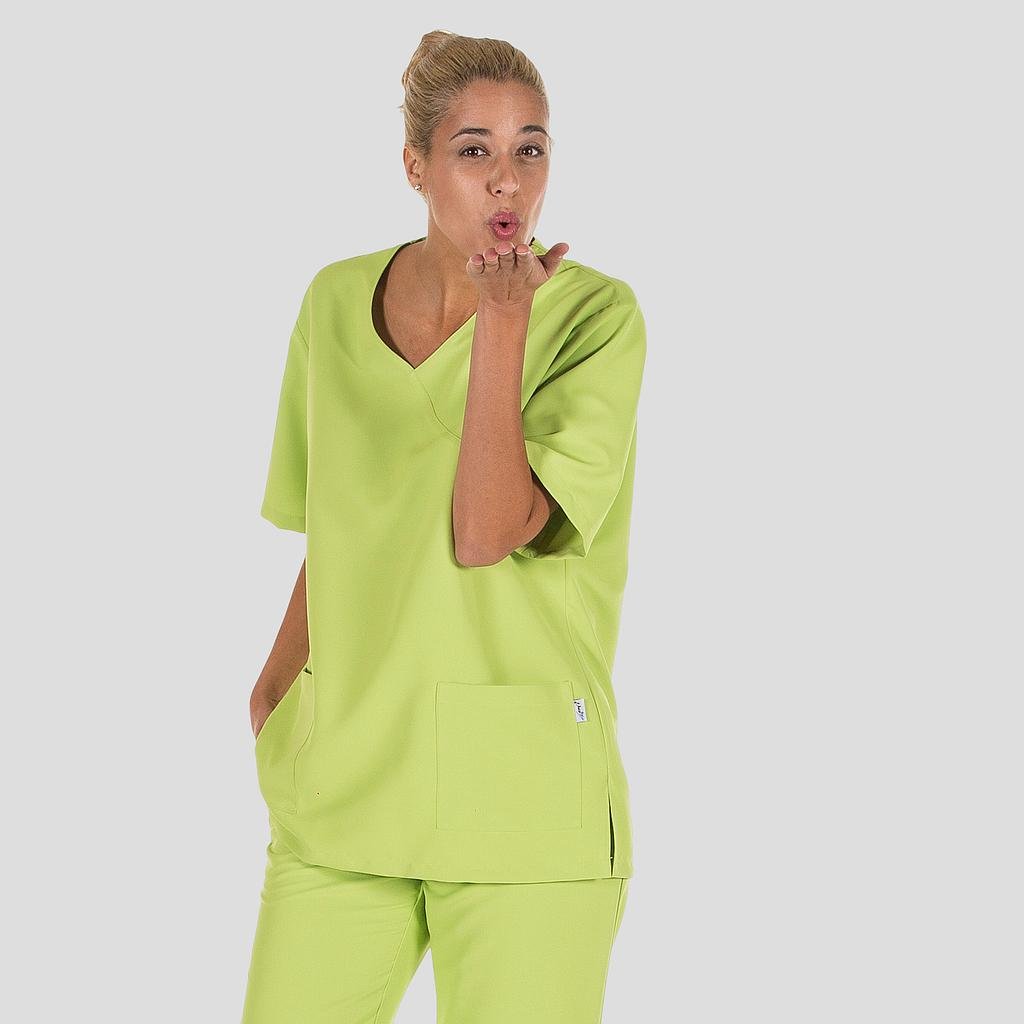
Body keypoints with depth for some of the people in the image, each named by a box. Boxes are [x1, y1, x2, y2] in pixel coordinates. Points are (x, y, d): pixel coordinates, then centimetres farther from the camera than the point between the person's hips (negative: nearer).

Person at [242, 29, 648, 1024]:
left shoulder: (594, 316, -7)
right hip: (344, 778, 4)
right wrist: (279, 682, 8)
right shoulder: (337, 303, 7)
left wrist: (503, 318, -19)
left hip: (523, 793, -4)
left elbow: (485, 533, -18)